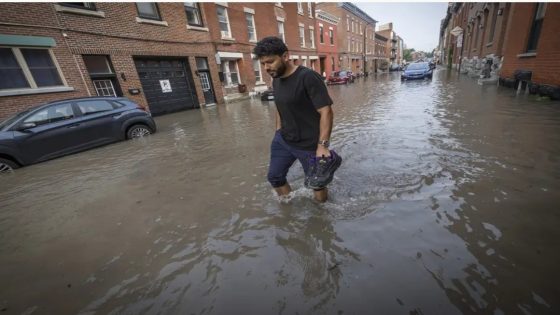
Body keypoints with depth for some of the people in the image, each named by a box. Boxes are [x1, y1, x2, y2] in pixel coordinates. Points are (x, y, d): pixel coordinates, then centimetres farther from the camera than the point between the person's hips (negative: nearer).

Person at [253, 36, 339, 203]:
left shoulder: (308, 77, -18)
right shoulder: (276, 80, 7)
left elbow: (326, 111, -22)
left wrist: (322, 145, -29)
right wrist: (278, 133, 15)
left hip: (309, 145, -7)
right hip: (283, 140, 8)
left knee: (316, 184, 6)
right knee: (274, 177, 14)